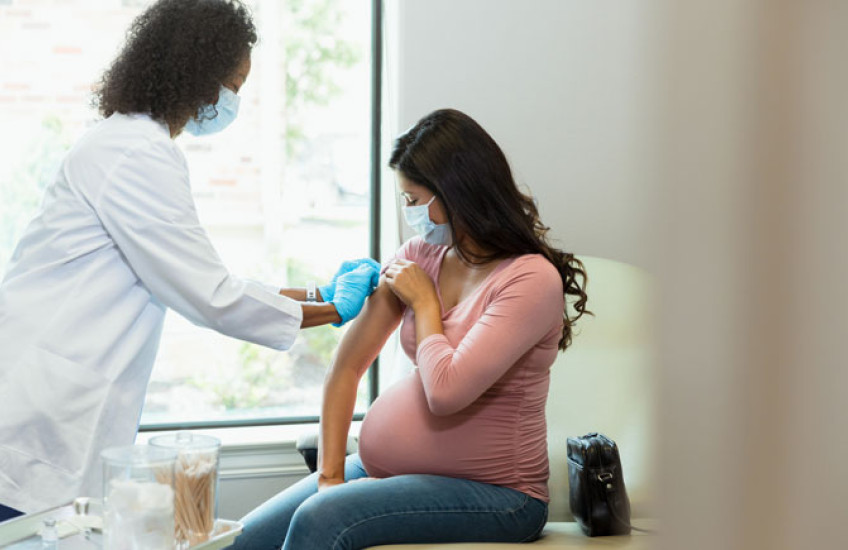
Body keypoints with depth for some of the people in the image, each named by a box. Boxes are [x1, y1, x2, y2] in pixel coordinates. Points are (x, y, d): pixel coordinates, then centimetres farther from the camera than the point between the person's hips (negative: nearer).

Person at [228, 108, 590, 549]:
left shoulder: (531, 278, -16)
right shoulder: (420, 255, 6)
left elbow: (445, 391, -26)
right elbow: (346, 367, 3)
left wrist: (425, 303, -10)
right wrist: (329, 475, -6)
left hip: (493, 495, -7)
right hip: (386, 468, 7)